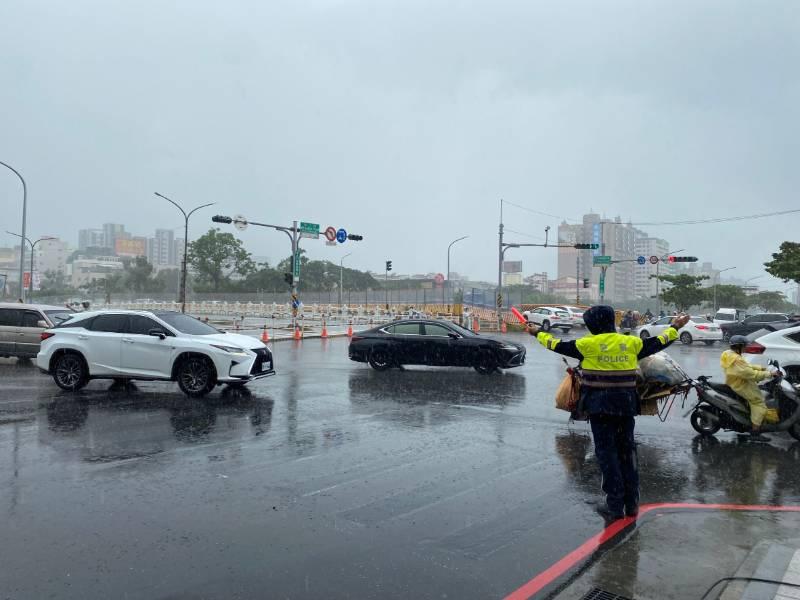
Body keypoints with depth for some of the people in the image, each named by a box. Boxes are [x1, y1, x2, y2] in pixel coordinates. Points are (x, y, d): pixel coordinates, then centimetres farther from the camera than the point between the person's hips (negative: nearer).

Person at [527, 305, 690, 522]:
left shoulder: (589, 344, -8)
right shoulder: (631, 342, 3)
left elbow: (558, 346, 1)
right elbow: (657, 343, 17)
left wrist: (538, 333, 17)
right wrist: (675, 328, 35)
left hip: (599, 406, -4)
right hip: (626, 405, 4)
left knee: (606, 451, 2)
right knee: (627, 450, 14)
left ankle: (615, 505, 4)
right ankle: (632, 503, 21)